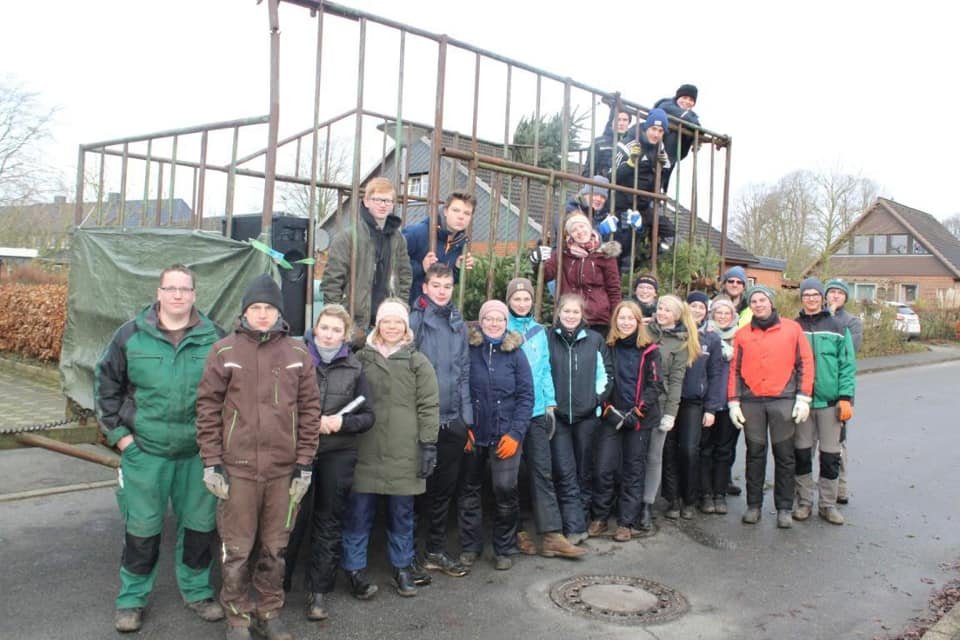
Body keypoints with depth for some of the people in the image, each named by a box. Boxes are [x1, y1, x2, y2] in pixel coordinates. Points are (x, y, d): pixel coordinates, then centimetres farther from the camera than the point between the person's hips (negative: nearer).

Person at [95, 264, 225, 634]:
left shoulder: (214, 338, -2)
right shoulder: (131, 335, -2)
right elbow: (106, 385, 6)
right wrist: (119, 433, 1)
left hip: (199, 453, 1)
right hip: (145, 452, -1)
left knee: (199, 525, 11)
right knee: (142, 528, 7)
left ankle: (197, 591, 30)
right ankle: (131, 598, 25)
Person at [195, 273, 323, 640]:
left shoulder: (298, 355, 4)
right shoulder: (224, 352, -1)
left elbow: (310, 410, 5)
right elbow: (208, 408, 0)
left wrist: (304, 463, 2)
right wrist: (211, 462, -4)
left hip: (284, 469, 2)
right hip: (237, 468, -1)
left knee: (275, 548, 13)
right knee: (236, 548, 7)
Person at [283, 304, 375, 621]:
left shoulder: (353, 369, 2)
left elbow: (367, 416, 5)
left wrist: (342, 422, -14)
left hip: (338, 456, 2)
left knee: (329, 523, 9)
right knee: (292, 519, 5)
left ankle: (318, 591, 21)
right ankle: (279, 582, 25)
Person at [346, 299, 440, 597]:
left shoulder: (418, 362, 3)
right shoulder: (362, 358, 8)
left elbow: (429, 407, 1)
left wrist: (429, 445, -5)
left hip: (404, 454, -1)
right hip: (365, 452, 1)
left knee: (402, 514, 10)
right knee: (359, 512, 5)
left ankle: (403, 567, 25)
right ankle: (355, 569, 18)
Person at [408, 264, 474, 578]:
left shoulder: (458, 323, 11)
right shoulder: (414, 320, -7)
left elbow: (464, 372, 14)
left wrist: (467, 418, 10)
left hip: (452, 420, 6)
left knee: (444, 489, 15)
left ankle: (436, 551, 29)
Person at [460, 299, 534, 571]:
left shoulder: (515, 353, 1)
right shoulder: (469, 350, -1)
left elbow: (526, 396, 0)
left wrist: (515, 433, -7)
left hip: (505, 435, -1)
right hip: (473, 434, 1)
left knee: (506, 490, -5)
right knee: (470, 490, 10)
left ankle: (504, 549, 14)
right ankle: (469, 546, 25)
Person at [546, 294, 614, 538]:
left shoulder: (595, 339, 3)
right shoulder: (548, 339, 0)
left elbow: (606, 373, 8)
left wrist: (597, 398, 0)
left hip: (587, 415, 1)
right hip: (558, 415, -1)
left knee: (585, 470, 10)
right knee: (564, 470, -6)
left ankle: (583, 517, 25)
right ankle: (575, 526, -2)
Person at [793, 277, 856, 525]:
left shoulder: (837, 327, 3)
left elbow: (848, 365, 0)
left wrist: (846, 398, -8)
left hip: (830, 402, -1)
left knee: (830, 456, 5)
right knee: (801, 454, 8)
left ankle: (828, 504, 18)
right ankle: (804, 502, 19)